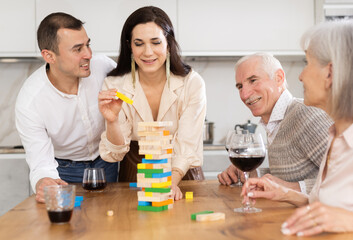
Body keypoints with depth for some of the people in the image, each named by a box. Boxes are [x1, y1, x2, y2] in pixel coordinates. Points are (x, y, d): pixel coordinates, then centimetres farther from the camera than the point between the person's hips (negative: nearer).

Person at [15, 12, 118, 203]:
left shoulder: (103, 66, -19)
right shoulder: (28, 102, -27)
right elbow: (41, 163, -27)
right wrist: (42, 181, -49)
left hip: (105, 161, 2)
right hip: (64, 169, -2)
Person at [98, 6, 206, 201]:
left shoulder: (192, 84, -10)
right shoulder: (114, 86, -7)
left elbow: (187, 146, -13)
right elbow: (116, 154, -8)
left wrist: (171, 181, -31)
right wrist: (112, 121, -28)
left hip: (180, 174, -1)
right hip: (135, 176, 1)